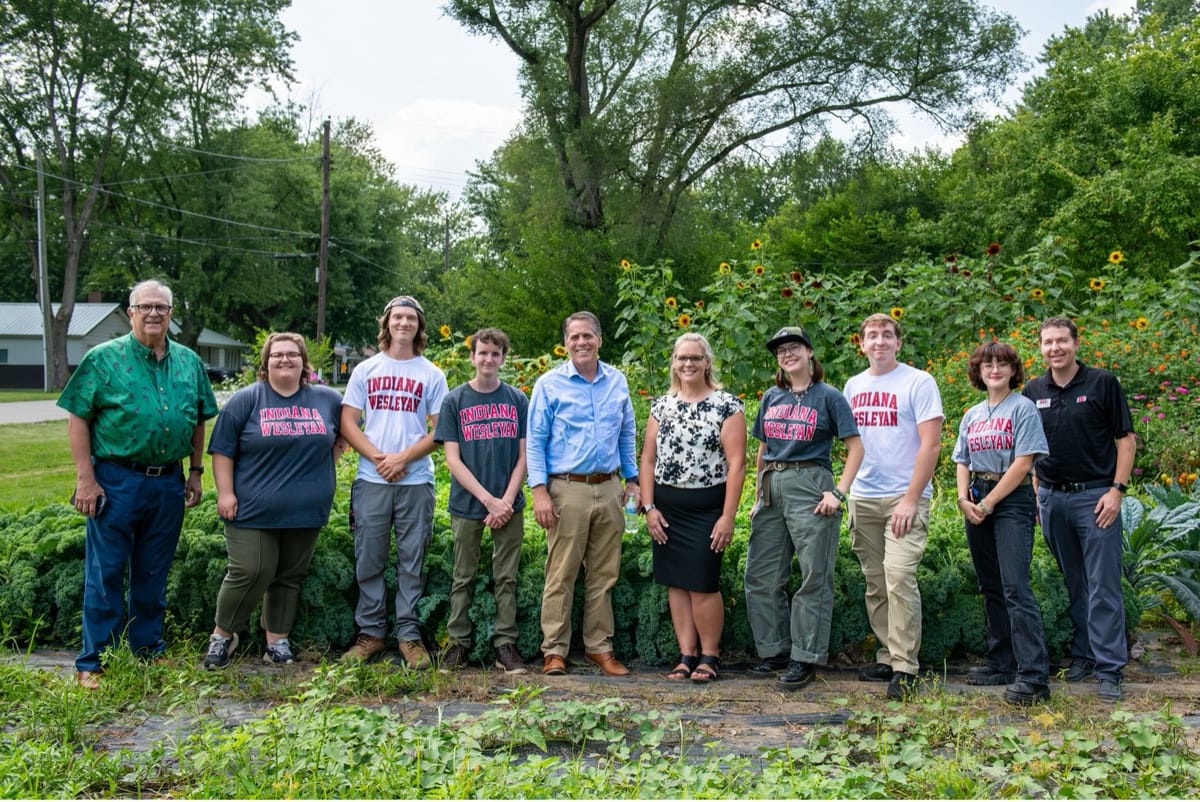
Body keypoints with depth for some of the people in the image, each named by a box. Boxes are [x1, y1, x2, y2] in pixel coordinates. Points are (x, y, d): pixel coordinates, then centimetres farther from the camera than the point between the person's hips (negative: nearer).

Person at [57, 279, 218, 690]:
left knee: (153, 574, 14)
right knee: (106, 572, 2)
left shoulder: (189, 362, 9)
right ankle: (92, 663, 12)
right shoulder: (103, 359, -3)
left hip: (169, 483, 4)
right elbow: (78, 419, -5)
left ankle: (148, 652, 26)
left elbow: (198, 421, 15)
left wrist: (195, 471, 11)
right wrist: (85, 478, -11)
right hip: (116, 481, -4)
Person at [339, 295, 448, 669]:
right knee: (369, 561, 4)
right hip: (371, 480, 1)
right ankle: (370, 633, 15)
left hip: (416, 481, -1)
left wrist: (403, 458, -12)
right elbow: (348, 423, 5)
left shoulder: (432, 374, 7)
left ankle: (409, 636, 10)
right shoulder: (365, 370, 10)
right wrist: (379, 458, -9)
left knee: (411, 562, 3)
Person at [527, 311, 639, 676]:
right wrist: (540, 492, -11)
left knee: (603, 575, 9)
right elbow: (535, 440, -3)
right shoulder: (550, 384, -1)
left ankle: (599, 646, 18)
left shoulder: (617, 381, 11)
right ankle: (554, 650, 7)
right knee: (561, 575, -2)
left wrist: (632, 480, 12)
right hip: (567, 489, -4)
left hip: (609, 489, 4)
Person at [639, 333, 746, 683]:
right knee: (675, 582, 7)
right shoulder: (661, 405, 9)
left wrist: (728, 516, -13)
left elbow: (736, 463, -8)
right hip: (666, 507, 4)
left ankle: (709, 655, 13)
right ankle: (687, 654, 17)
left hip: (707, 507, -4)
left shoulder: (727, 405, -4)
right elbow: (648, 459, 9)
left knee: (702, 584, -4)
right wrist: (649, 507, 1)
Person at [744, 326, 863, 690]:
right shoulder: (771, 397, 15)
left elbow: (855, 447, -3)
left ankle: (805, 659, 6)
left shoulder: (828, 397, 0)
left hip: (809, 485, -6)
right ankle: (774, 649, 21)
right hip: (772, 487, 6)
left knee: (814, 575, -3)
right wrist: (757, 496, 15)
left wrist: (839, 492, -12)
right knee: (760, 575, 7)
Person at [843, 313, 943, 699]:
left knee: (899, 577, -15)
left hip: (904, 497, -6)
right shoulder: (853, 386, 13)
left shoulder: (918, 382, -4)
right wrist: (846, 491, 9)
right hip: (862, 499, 6)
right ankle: (888, 656, 21)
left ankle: (905, 667, -8)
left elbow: (930, 444, -9)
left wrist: (911, 500, -15)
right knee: (875, 584, 10)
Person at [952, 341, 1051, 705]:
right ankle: (1000, 663, 21)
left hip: (1012, 500, -7)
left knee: (1014, 586, -15)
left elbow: (1023, 463, -12)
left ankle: (1033, 675, -16)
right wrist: (964, 499, -3)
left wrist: (988, 502, -13)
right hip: (977, 503, 7)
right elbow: (962, 462, 15)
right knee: (990, 586, 11)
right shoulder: (972, 415, 15)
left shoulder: (1023, 408, -4)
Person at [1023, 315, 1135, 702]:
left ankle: (1109, 668, 1)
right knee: (1073, 585, 12)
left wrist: (1117, 489, -10)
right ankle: (1082, 655, 22)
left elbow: (1126, 440, -2)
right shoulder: (1033, 391, 8)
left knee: (1103, 586, -3)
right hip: (1052, 498, 4)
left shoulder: (1103, 383, -3)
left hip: (1095, 496, -4)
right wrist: (1035, 493, 8)